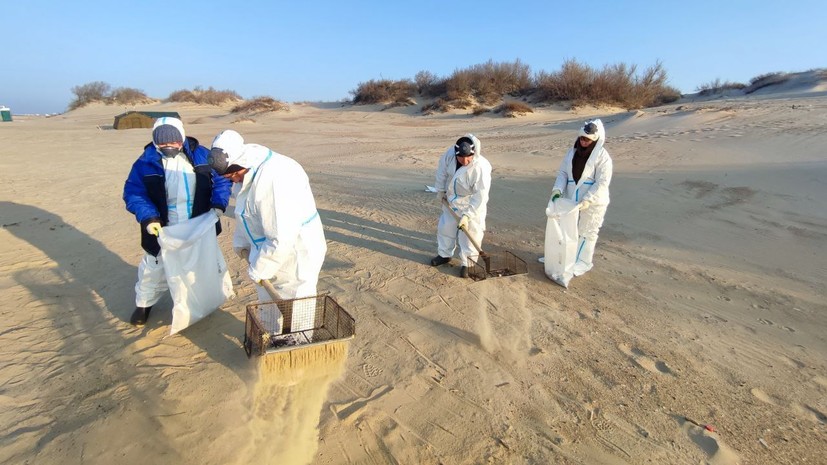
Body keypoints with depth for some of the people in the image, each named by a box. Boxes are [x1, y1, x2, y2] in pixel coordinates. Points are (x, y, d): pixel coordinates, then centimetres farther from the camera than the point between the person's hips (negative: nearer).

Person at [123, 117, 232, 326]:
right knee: (154, 269, 14)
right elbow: (132, 192, -8)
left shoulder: (201, 155, -8)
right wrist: (148, 217, -23)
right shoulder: (146, 161, -9)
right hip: (163, 231, -1)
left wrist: (218, 205, -16)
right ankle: (143, 304, 41)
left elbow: (222, 179, -1)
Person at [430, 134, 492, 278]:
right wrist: (440, 190, 4)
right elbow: (442, 170, -1)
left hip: (471, 205, -5)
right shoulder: (450, 154, -21)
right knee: (445, 227, 17)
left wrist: (467, 215, -34)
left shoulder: (481, 167, -34)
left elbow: (480, 196, -32)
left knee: (470, 234, -1)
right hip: (451, 201, 5)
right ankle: (445, 254, 38)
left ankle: (466, 263, 17)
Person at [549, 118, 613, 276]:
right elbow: (563, 172, 4)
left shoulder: (602, 156, -15)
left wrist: (588, 200, -25)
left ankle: (583, 262, 24)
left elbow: (602, 182, -18)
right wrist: (558, 189, -12)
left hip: (592, 203, -6)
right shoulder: (573, 151, 2)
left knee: (586, 232, 8)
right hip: (572, 199, 6)